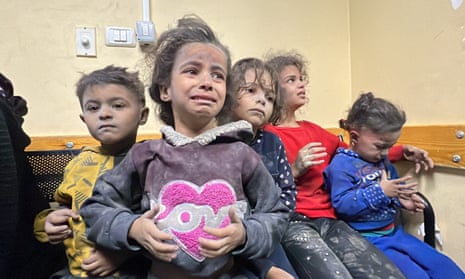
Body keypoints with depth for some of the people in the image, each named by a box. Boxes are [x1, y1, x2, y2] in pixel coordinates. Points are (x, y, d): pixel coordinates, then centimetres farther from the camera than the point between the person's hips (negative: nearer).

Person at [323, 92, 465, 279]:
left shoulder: (380, 159, 9)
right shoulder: (342, 164, -18)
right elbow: (342, 205, -25)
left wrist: (401, 198, 0)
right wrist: (380, 192, -28)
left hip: (394, 232, 9)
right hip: (367, 239, -9)